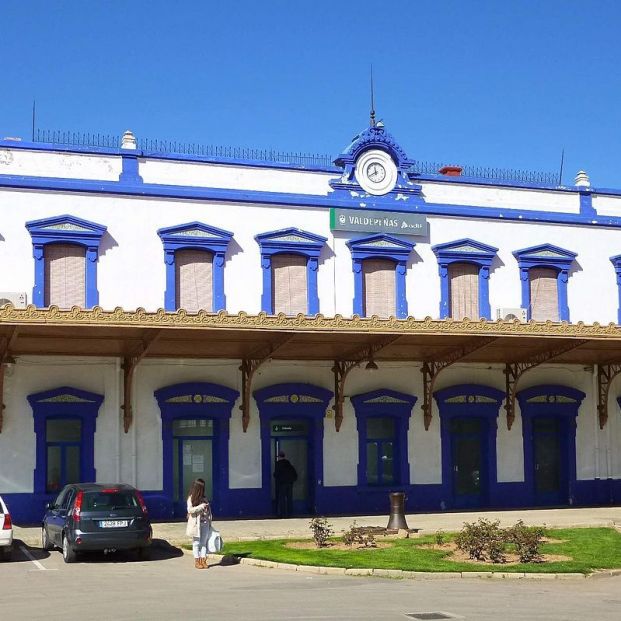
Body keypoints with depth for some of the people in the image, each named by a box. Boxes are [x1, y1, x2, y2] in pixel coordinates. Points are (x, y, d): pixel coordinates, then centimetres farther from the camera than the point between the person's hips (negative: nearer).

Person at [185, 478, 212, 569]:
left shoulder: (204, 498, 11)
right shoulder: (191, 498, -4)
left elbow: (208, 510, 14)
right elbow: (190, 510, -14)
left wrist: (209, 522, 8)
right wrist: (201, 507, -17)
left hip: (205, 523, 5)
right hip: (196, 524, -5)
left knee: (204, 543, 5)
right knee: (196, 543, 1)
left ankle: (203, 560, 9)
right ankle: (197, 561, 6)